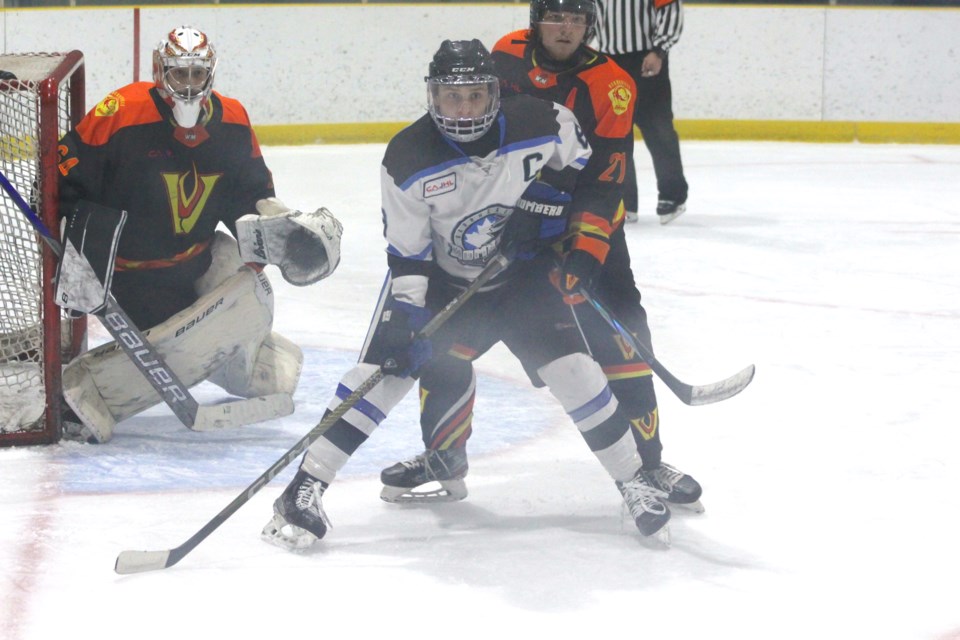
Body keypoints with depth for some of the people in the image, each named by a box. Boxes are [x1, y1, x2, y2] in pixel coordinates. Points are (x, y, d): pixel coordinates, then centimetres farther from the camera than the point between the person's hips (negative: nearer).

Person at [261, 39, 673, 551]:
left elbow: (586, 170, -1)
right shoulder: (408, 158, -22)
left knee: (570, 368, -13)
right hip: (442, 279, -1)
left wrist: (582, 246, -7)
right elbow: (406, 253, -14)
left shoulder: (539, 125, -21)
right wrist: (407, 314, -24)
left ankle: (633, 480, 4)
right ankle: (305, 487, -9)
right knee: (384, 369, -13)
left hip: (522, 273, 1)